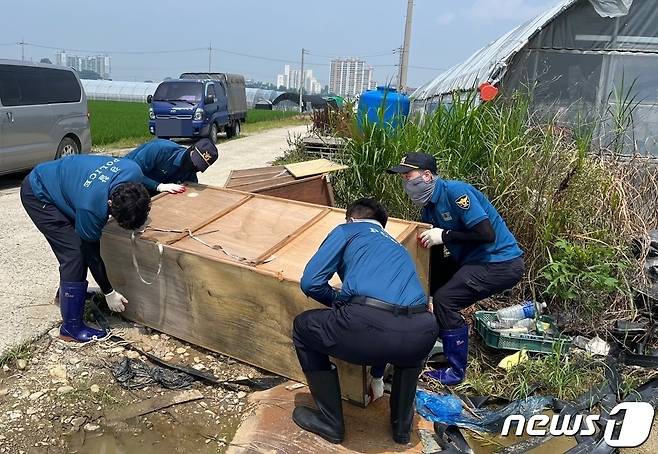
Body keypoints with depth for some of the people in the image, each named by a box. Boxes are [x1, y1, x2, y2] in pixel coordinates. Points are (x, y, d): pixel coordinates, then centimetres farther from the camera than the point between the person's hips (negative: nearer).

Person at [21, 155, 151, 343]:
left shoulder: (134, 171, -27)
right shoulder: (91, 206, -40)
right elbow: (91, 251, -23)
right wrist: (109, 292, -13)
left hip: (62, 183, 8)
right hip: (37, 195, -7)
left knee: (82, 245, 11)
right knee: (74, 253, -14)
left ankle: (67, 291, 38)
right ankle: (71, 327, -3)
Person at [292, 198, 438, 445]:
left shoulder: (347, 231, 22)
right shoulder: (396, 246, 38)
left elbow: (310, 282, 9)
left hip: (367, 324, -5)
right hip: (421, 333, 6)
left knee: (302, 327, 26)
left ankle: (330, 422, 30)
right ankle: (402, 424, 43)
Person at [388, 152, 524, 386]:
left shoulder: (455, 192, -21)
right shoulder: (428, 207, 7)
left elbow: (487, 234, -26)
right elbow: (435, 256, 12)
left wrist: (445, 235, -21)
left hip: (501, 263, -9)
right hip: (472, 261, 9)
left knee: (445, 300, -17)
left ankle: (456, 371, -1)